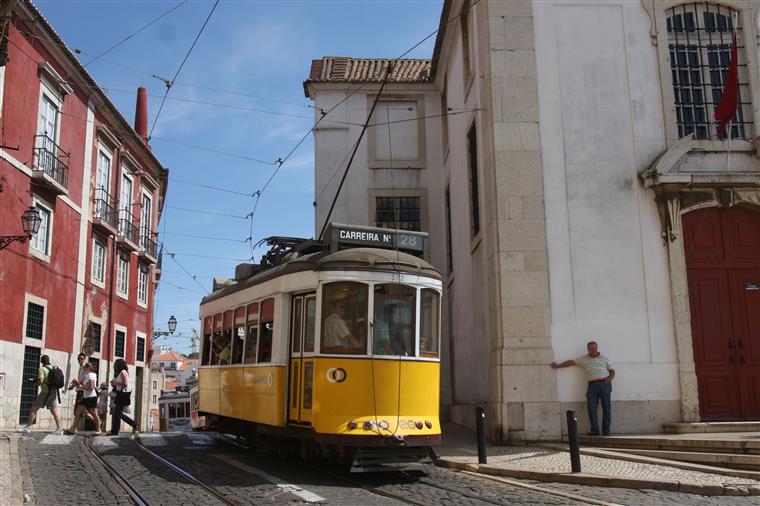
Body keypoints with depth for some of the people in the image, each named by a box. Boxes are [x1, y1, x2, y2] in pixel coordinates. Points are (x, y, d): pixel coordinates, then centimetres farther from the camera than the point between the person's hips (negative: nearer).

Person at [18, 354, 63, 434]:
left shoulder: (42, 369, -7)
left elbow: (41, 381, -16)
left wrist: (35, 384, 3)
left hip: (45, 392, -6)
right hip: (54, 392, 6)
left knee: (34, 409, 4)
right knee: (54, 411, 2)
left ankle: (28, 427, 5)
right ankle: (59, 429, -6)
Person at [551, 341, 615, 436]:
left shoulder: (604, 358, 12)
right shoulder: (583, 359, 14)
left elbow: (612, 370, 13)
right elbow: (571, 362, 14)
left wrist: (610, 378, -8)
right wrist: (558, 366, 11)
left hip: (605, 384, -1)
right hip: (592, 385, 1)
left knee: (606, 408, -3)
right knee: (591, 407, -10)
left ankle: (606, 430, 4)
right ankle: (595, 430, -7)